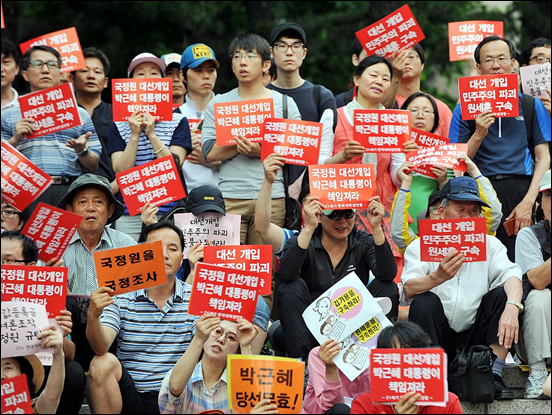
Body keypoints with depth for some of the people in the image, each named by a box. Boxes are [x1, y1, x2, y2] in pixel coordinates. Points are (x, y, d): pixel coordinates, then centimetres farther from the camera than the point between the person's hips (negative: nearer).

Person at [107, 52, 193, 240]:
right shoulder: (119, 125, 9)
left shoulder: (178, 122, 7)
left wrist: (152, 135, -12)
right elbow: (120, 170, -1)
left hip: (169, 210, -1)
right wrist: (135, 135, -10)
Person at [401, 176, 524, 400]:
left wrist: (512, 307, -33)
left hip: (476, 335, 2)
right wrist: (437, 277, -38)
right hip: (437, 338, -2)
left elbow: (511, 274, -10)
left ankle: (493, 376, -22)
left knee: (501, 295, -16)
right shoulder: (420, 246, 2)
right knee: (423, 302, -26)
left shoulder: (489, 244, 10)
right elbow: (409, 289, -15)